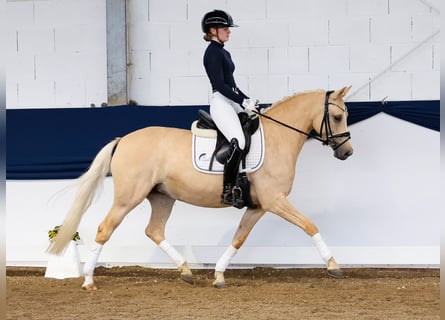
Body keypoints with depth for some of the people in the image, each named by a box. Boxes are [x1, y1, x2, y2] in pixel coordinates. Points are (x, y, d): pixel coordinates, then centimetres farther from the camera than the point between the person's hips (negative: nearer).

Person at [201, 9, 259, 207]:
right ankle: (228, 190, -29)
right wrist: (243, 102, -16)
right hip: (221, 103, -10)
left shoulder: (224, 53, 19)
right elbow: (220, 85, -17)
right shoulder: (212, 53, -10)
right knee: (238, 142, -28)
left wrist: (248, 100, 13)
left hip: (233, 102, 11)